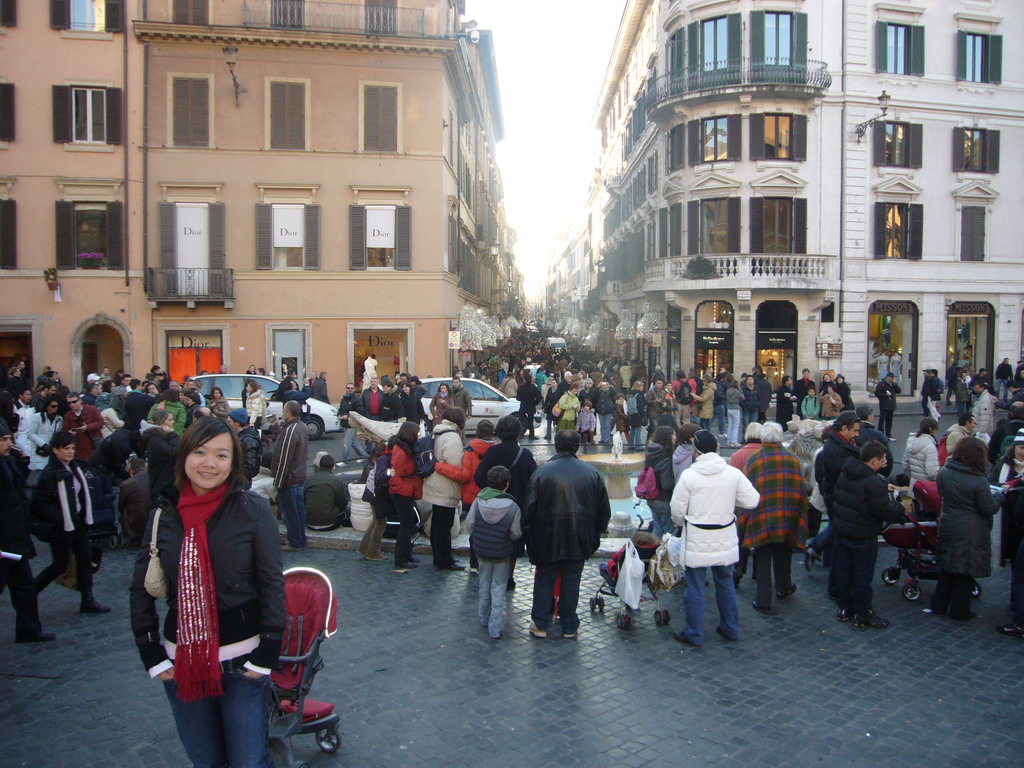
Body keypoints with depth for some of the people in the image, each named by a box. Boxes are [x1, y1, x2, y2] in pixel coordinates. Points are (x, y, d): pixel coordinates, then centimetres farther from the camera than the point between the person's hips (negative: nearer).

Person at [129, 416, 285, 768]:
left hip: (242, 660, -3)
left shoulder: (253, 509, -9)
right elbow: (140, 591, 7)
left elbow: (273, 583, -7)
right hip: (182, 660, 3)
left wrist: (266, 655, -10)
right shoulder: (164, 517, 0)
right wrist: (152, 656, 1)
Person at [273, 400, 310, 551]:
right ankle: (301, 541, 24)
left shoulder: (289, 431, -23)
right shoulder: (303, 427, 8)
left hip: (289, 478, -9)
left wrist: (278, 481, -15)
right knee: (299, 509, 15)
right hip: (300, 476, 9)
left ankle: (295, 543, 8)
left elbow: (284, 460, -21)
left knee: (289, 512, 1)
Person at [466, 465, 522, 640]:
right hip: (501, 554, -3)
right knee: (498, 586, 10)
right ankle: (495, 627, 9)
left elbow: (469, 526, -4)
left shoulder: (478, 501, -12)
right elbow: (516, 534, -9)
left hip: (481, 551, 3)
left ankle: (484, 617, 36)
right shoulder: (513, 507, -19)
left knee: (484, 582, 22)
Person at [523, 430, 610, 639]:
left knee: (544, 579, 13)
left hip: (547, 539, -2)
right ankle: (569, 627, 22)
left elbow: (529, 507, -9)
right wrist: (595, 534, 17)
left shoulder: (542, 472, -12)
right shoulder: (592, 473, -2)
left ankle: (540, 625, 19)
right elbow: (604, 510, 5)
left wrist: (527, 532, 6)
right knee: (571, 581, 13)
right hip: (579, 541, 2)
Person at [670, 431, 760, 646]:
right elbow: (752, 501, -2)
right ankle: (730, 628, 31)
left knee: (695, 587, 7)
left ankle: (694, 634, 16)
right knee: (725, 583, 20)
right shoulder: (734, 473, -7)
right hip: (725, 538, 4)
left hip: (697, 539, -3)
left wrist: (680, 522, 15)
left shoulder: (688, 475, -14)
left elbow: (677, 509, -8)